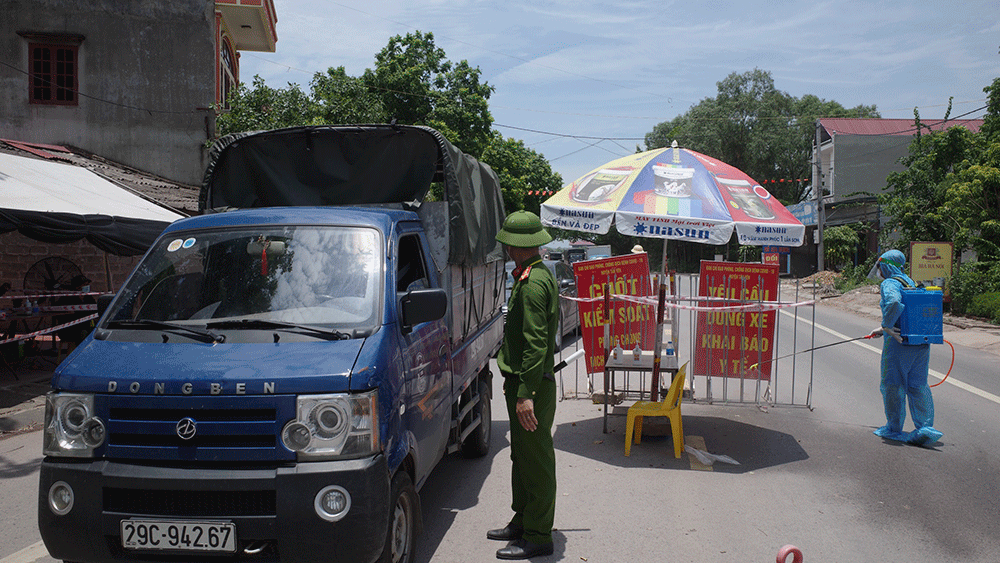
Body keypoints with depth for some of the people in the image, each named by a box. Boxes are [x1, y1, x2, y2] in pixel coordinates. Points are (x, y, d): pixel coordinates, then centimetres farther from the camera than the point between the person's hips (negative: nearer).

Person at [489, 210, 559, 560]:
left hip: (531, 387, -11)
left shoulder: (532, 283, -19)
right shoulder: (539, 275, 14)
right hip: (523, 384, 11)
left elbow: (536, 343, -25)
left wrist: (526, 394, -26)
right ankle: (523, 521, 33)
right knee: (522, 456, 20)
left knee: (536, 460, -1)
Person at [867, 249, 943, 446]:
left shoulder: (889, 284, -9)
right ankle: (926, 427, 7)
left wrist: (886, 326, -20)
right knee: (918, 385, 11)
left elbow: (893, 303, -31)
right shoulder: (909, 282, 17)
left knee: (893, 385, 5)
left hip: (899, 341, -8)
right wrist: (883, 329, 31)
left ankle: (894, 429, 13)